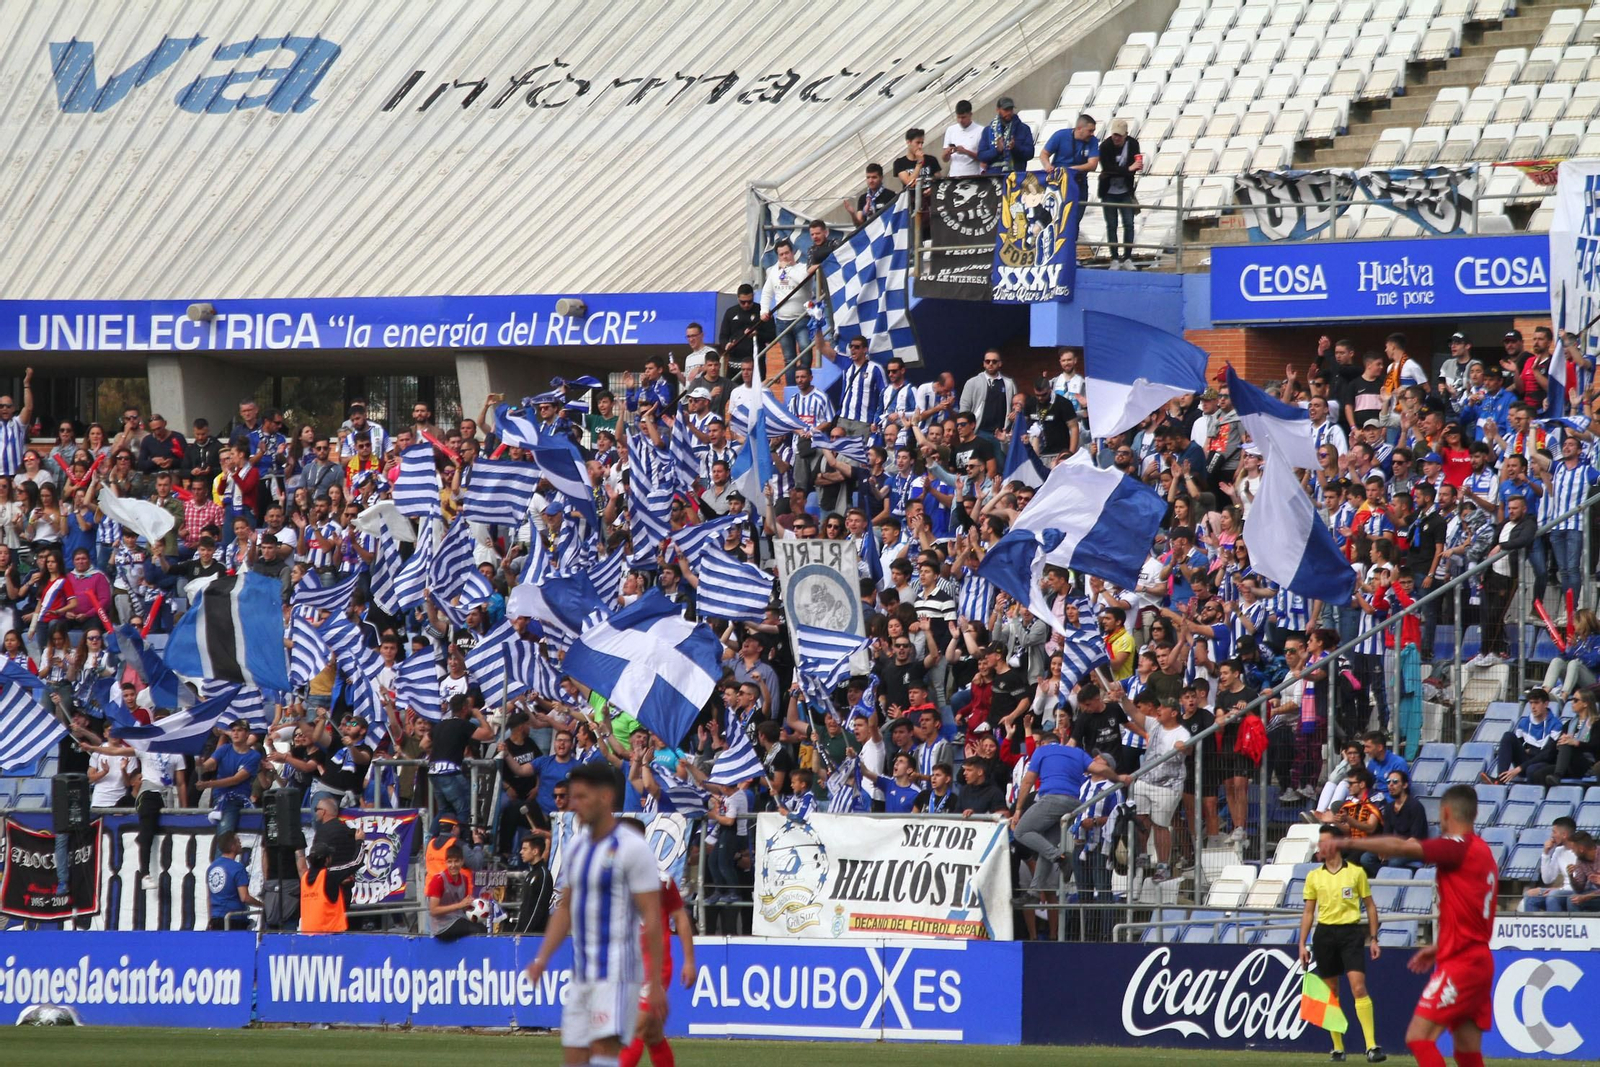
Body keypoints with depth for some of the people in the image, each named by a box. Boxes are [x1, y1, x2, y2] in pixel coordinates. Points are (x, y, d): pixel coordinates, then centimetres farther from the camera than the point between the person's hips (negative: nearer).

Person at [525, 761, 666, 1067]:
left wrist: (655, 984, -15)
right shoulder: (577, 845, 13)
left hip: (617, 971, -8)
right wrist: (542, 958, 7)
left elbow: (652, 918, -12)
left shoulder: (632, 848, -10)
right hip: (581, 971, 8)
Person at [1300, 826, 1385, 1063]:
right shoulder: (1314, 877, 10)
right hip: (1324, 934, 3)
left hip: (1351, 931, -3)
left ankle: (1372, 1046, -19)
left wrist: (1373, 939, 3)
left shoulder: (1356, 872, 3)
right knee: (1331, 992, 5)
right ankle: (1338, 1048, 14)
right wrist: (1302, 944, 7)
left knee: (1358, 987, -15)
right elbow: (1308, 912, 14)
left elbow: (1370, 906, 8)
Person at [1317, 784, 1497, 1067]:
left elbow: (1402, 848, -22)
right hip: (1479, 961, 10)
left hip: (1461, 962, -10)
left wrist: (1347, 842, -23)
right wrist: (1439, 947, 28)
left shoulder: (1459, 847, -11)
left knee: (1418, 1037, -12)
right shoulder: (1482, 852, 17)